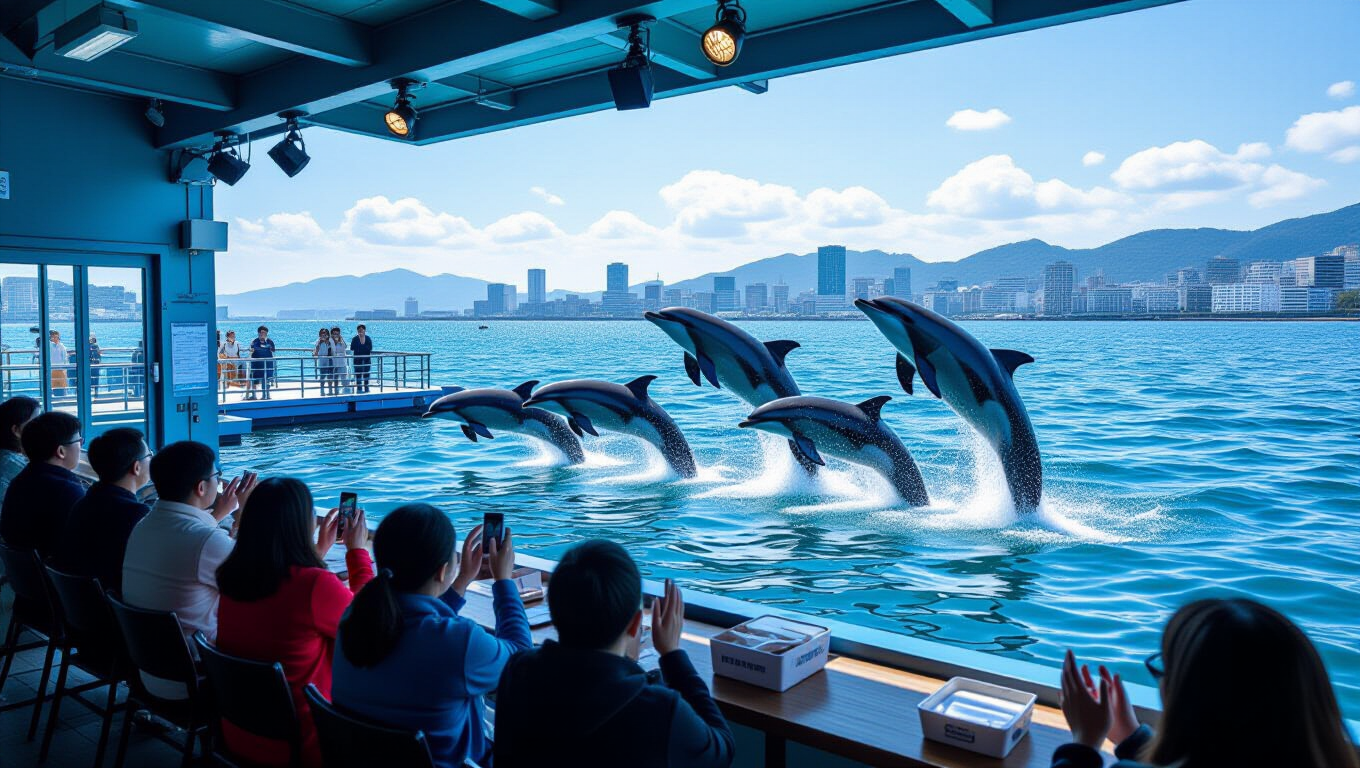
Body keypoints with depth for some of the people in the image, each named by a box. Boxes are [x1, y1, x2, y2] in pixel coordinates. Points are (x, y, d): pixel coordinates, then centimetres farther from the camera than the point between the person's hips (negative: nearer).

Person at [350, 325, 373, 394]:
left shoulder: (368, 338, 3)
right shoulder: (355, 339, -2)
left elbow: (370, 348, -6)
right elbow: (352, 348, -11)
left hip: (366, 358, 2)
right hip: (358, 359, -2)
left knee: (366, 373, 7)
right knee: (358, 373, -1)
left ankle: (366, 387, 15)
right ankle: (359, 388, 4)